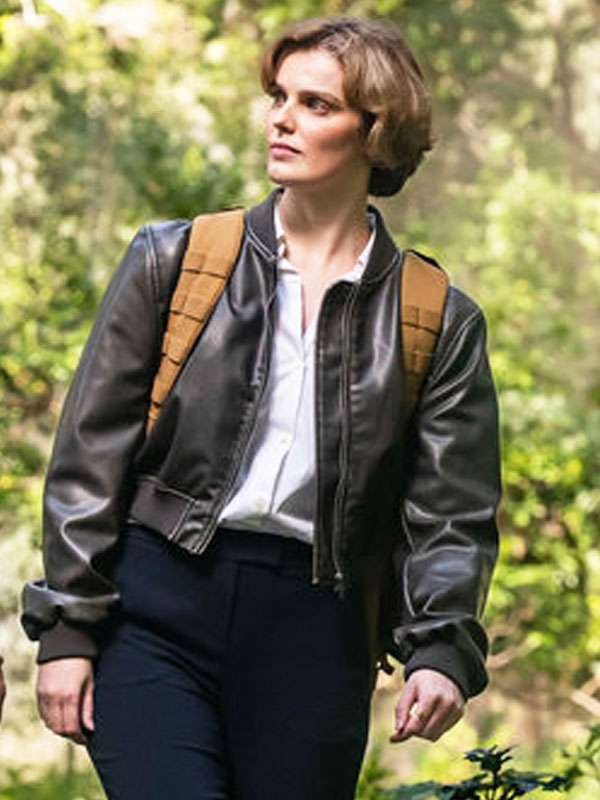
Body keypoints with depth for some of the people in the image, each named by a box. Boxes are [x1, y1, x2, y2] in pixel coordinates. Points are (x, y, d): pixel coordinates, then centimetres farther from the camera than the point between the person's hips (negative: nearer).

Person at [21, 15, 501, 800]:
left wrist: (442, 651, -12)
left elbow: (452, 514, 5)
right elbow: (90, 455, 6)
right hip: (155, 604, -1)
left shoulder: (439, 322, 8)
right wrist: (66, 631, -1)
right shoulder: (174, 261, 8)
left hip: (314, 626, 1)